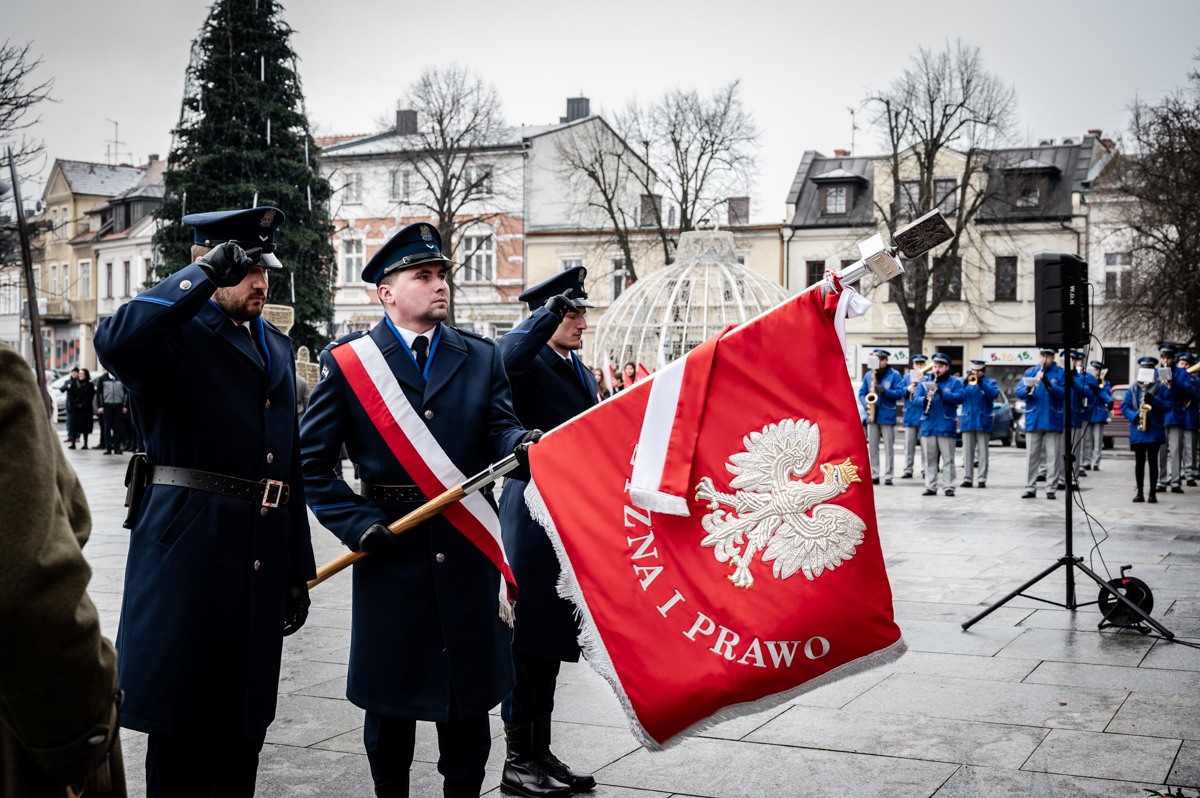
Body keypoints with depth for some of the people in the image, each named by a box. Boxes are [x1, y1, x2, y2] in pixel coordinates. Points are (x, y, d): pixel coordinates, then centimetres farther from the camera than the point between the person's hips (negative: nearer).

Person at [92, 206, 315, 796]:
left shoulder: (277, 347, 19)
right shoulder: (178, 332, -3)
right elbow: (115, 343, -29)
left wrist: (298, 570, 17)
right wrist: (205, 274, -20)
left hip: (263, 560, 7)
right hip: (189, 550, -6)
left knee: (244, 728, 13)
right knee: (183, 724, 1)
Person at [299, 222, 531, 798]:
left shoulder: (482, 357, 9)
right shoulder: (347, 361, 0)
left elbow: (499, 428, -3)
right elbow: (313, 461, -1)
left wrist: (522, 444, -26)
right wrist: (358, 524, -11)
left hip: (470, 554, 2)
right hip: (393, 551, -2)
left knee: (470, 692, 10)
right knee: (390, 699, 9)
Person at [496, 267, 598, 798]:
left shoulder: (580, 371, 18)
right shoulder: (528, 362, -9)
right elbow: (509, 355, -35)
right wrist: (553, 307, -37)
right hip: (533, 512, -9)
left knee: (551, 640, 14)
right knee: (527, 637, -2)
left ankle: (541, 754, 23)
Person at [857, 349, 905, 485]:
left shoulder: (895, 375, 1)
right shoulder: (869, 375, 12)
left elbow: (899, 393, -5)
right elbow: (861, 392, 13)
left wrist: (884, 391, -19)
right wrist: (866, 404, -6)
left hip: (887, 416, -4)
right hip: (872, 416, 4)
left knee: (889, 447, -2)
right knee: (872, 446, 5)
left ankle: (888, 476, 1)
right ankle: (874, 475, 10)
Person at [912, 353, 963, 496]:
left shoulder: (955, 382, 6)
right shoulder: (925, 382, 15)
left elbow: (959, 398, -8)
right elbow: (915, 397, 5)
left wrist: (943, 393, -21)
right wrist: (925, 399, -16)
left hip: (946, 427, -3)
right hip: (928, 426, 3)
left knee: (948, 459, -2)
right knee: (930, 459, 5)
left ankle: (948, 487, 2)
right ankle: (930, 487, 10)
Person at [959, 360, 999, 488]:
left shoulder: (990, 382, 8)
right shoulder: (967, 382, 15)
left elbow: (994, 394, -12)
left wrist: (981, 384, -23)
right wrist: (965, 385, -15)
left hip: (983, 423, -2)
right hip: (968, 422, 2)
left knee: (983, 452, -1)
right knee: (967, 452, 2)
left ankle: (982, 479, 0)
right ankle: (967, 479, 4)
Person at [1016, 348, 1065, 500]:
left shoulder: (1061, 373, 2)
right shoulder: (1030, 372, 10)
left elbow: (1064, 393, -10)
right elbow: (1019, 392, 2)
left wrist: (1048, 384, -24)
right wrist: (1028, 390, -20)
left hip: (1053, 420, -2)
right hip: (1033, 419, 2)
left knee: (1053, 456, 1)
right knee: (1031, 455, 4)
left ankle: (1051, 488, 6)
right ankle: (1030, 488, 8)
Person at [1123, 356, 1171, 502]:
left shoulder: (1161, 387, 5)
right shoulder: (1133, 388, 11)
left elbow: (1168, 405, -1)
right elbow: (1124, 406, 7)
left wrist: (1154, 400, -18)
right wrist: (1134, 416, -11)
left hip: (1155, 430, -2)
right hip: (1138, 430, 2)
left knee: (1153, 461, 0)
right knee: (1139, 461, 4)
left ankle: (1152, 493, 4)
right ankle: (1140, 493, 9)